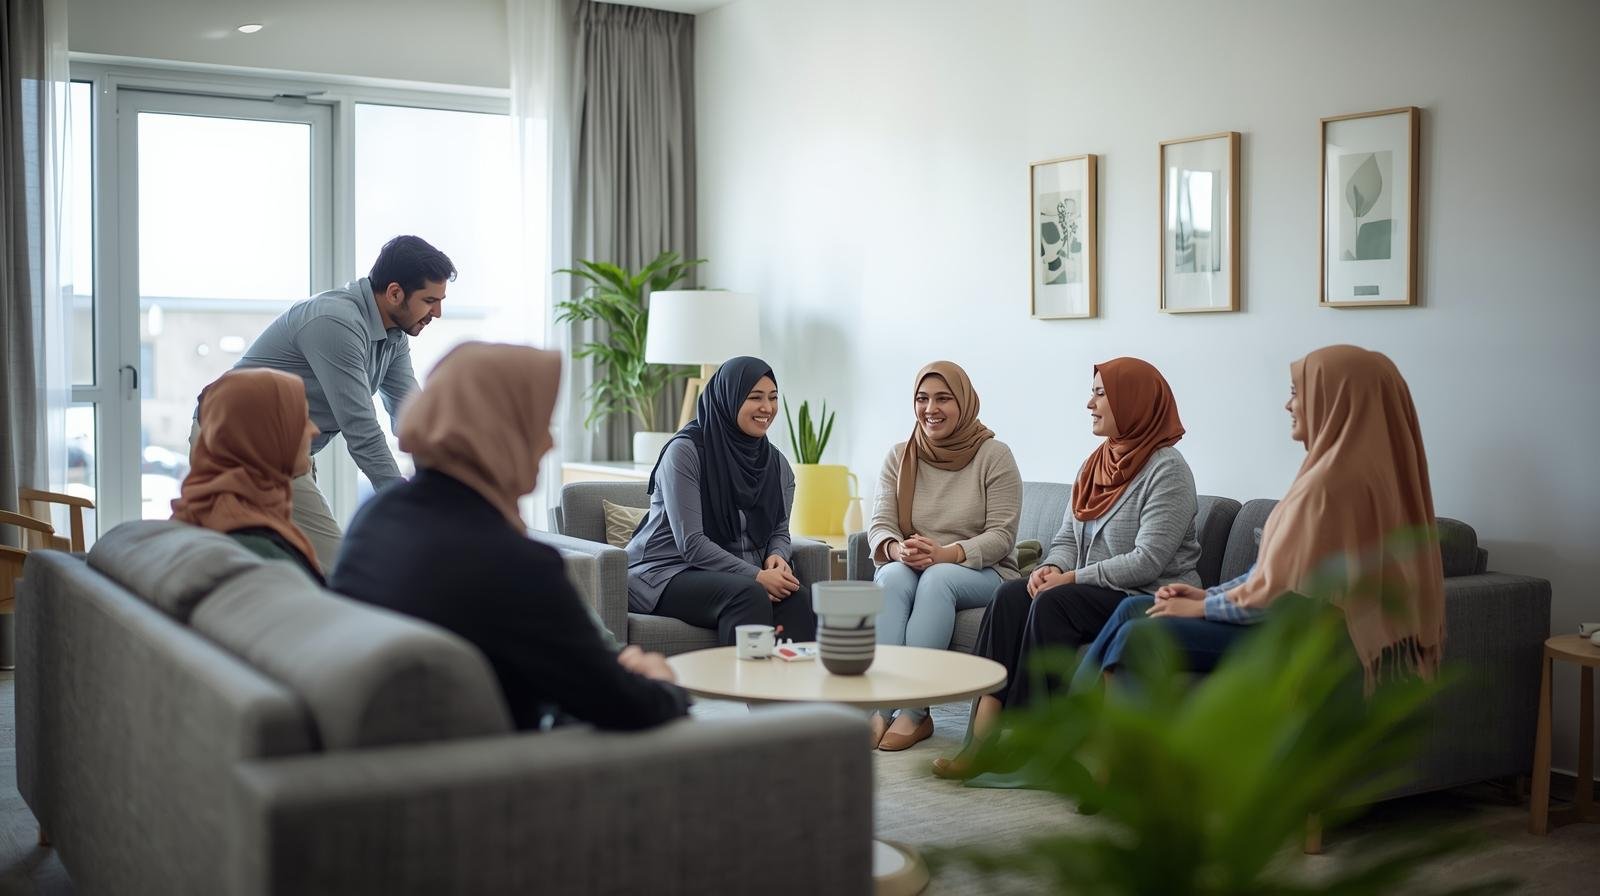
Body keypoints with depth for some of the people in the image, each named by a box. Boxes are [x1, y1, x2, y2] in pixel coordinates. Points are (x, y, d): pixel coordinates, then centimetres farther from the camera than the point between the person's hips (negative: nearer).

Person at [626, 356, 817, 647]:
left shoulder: (776, 463, 9)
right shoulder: (684, 451, -11)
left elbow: (780, 531, 17)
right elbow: (691, 543, -16)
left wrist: (777, 556, -8)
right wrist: (755, 575, -23)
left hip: (741, 575, 5)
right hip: (669, 574, -5)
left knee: (799, 597, -26)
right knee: (749, 595, -34)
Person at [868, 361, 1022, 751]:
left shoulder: (994, 456, -2)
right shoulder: (899, 457, 9)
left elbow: (1002, 536, -9)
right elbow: (879, 526, 0)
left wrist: (946, 554, -27)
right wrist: (897, 549, -25)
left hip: (980, 571, -2)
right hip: (908, 568, 3)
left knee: (937, 579, -36)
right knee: (892, 576, -33)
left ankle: (914, 709, -39)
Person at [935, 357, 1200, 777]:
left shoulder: (1167, 470, -12)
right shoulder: (1096, 464, 15)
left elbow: (1147, 561, -20)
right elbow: (1067, 537, 15)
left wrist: (1072, 578, -19)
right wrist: (1052, 567, -8)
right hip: (1098, 594, 8)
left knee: (1052, 605, -29)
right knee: (1011, 596, -17)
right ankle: (982, 736, -27)